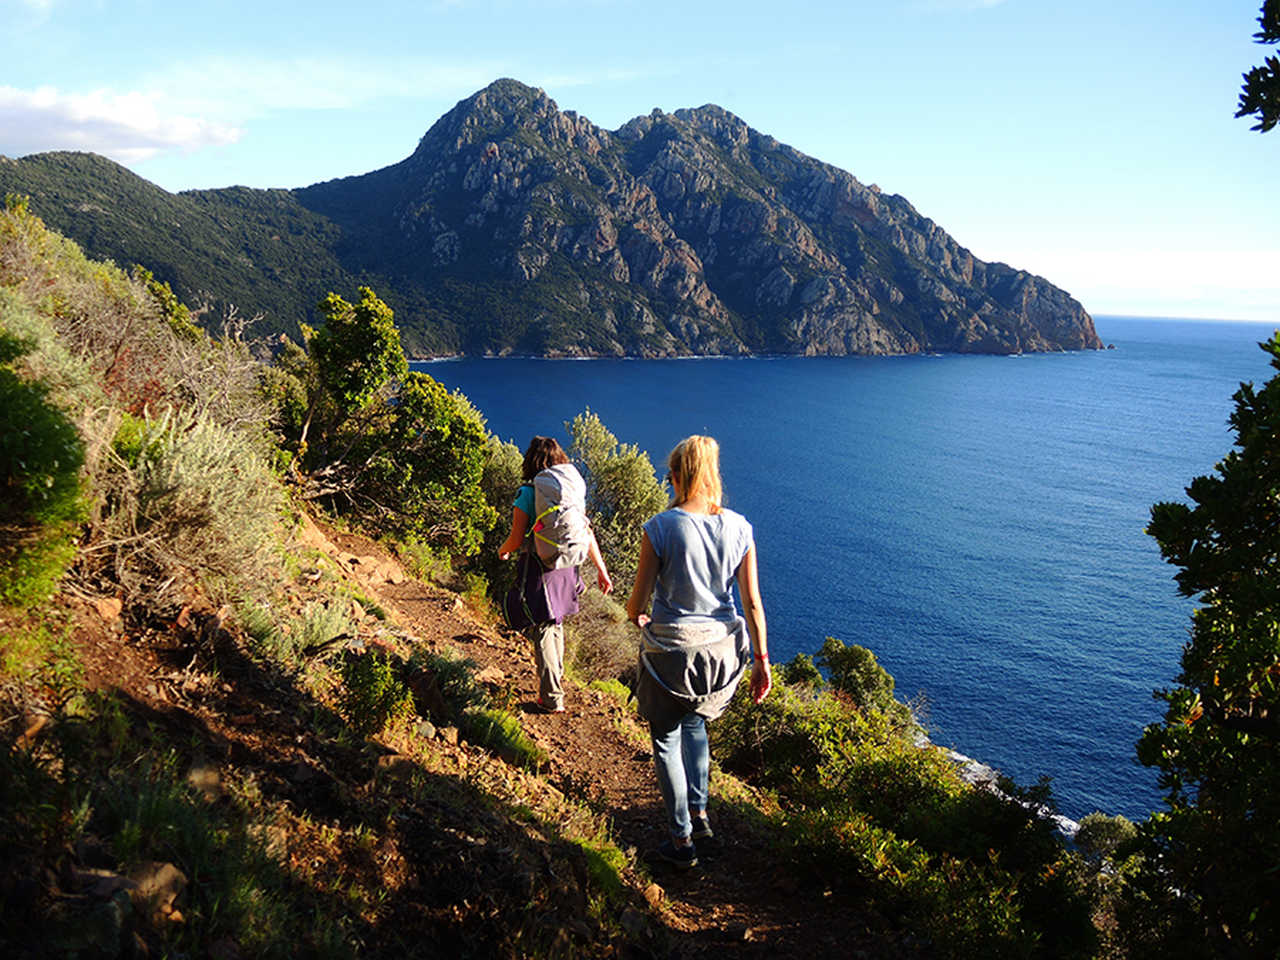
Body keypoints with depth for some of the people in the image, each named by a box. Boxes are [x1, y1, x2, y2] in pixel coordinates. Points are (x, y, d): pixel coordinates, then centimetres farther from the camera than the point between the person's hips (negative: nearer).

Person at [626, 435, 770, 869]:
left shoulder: (661, 527, -18)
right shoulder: (738, 528, -7)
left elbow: (639, 599, -11)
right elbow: (753, 602, -3)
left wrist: (635, 616, 13)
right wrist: (761, 660, 6)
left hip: (671, 649, -4)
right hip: (721, 648, 5)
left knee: (666, 741, 15)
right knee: (695, 723, 30)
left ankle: (683, 839, 24)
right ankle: (699, 812, 37)